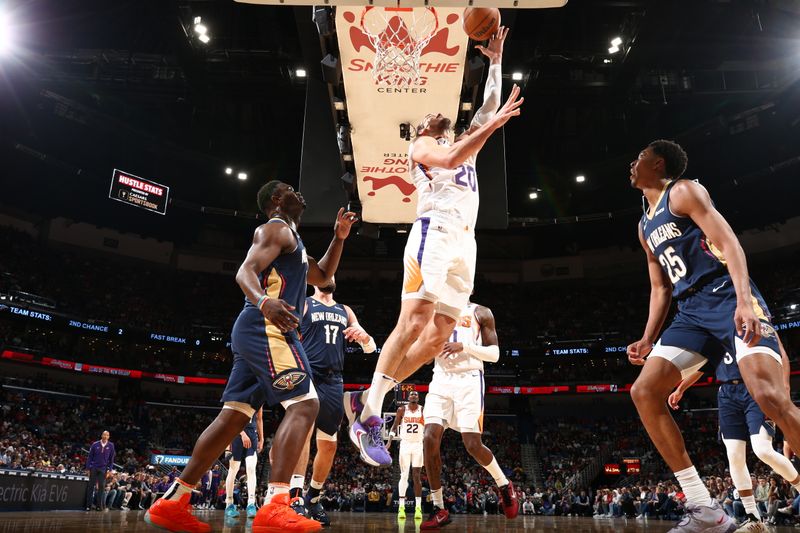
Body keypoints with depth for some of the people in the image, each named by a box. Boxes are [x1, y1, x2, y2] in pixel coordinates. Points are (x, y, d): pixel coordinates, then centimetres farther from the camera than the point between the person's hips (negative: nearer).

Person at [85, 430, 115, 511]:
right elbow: (90, 457, 2)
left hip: (103, 469, 0)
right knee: (91, 486, 3)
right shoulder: (95, 444, -3)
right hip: (94, 468, 0)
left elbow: (111, 458, 4)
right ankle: (88, 505, 9)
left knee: (101, 487, 0)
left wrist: (109, 469, -2)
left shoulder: (111, 446, -1)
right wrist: (88, 468, -2)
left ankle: (99, 505, 6)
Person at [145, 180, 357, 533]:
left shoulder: (288, 239, 30)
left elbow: (322, 276, 38)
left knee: (233, 416, 8)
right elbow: (245, 272, -16)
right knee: (304, 404, -17)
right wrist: (264, 302, -38)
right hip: (266, 328, -10)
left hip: (255, 332, 10)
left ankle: (172, 501, 10)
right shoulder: (276, 229, -1)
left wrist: (339, 237, 27)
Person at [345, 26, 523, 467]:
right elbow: (451, 160, -10)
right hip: (434, 233, -7)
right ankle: (370, 412, -16)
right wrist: (491, 126, -14)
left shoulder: (462, 145, 33)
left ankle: (366, 400, 2)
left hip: (464, 242, 7)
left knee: (440, 333, -3)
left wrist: (496, 61, 30)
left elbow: (489, 104, 32)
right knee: (414, 321, -19)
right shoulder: (421, 145, 12)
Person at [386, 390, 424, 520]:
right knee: (404, 475, -3)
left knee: (417, 476, -2)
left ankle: (418, 507, 1)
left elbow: (427, 431, 4)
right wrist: (389, 441, -8)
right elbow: (394, 426, 5)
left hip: (418, 445, 0)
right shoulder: (401, 410, 0)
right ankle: (401, 507, 0)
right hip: (405, 444, 0)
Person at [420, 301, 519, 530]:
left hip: (468, 381, -3)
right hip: (441, 380, 3)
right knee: (430, 439, -14)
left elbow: (494, 353, -1)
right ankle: (439, 509, -3)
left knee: (472, 445, -9)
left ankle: (504, 485, 21)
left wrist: (464, 346, -14)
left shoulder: (481, 312, 6)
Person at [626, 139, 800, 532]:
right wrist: (648, 339, 15)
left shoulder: (683, 191, 1)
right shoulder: (645, 226, 24)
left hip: (727, 297, -8)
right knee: (644, 392, -7)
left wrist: (744, 301, -28)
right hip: (691, 312, 8)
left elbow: (728, 243, -13)